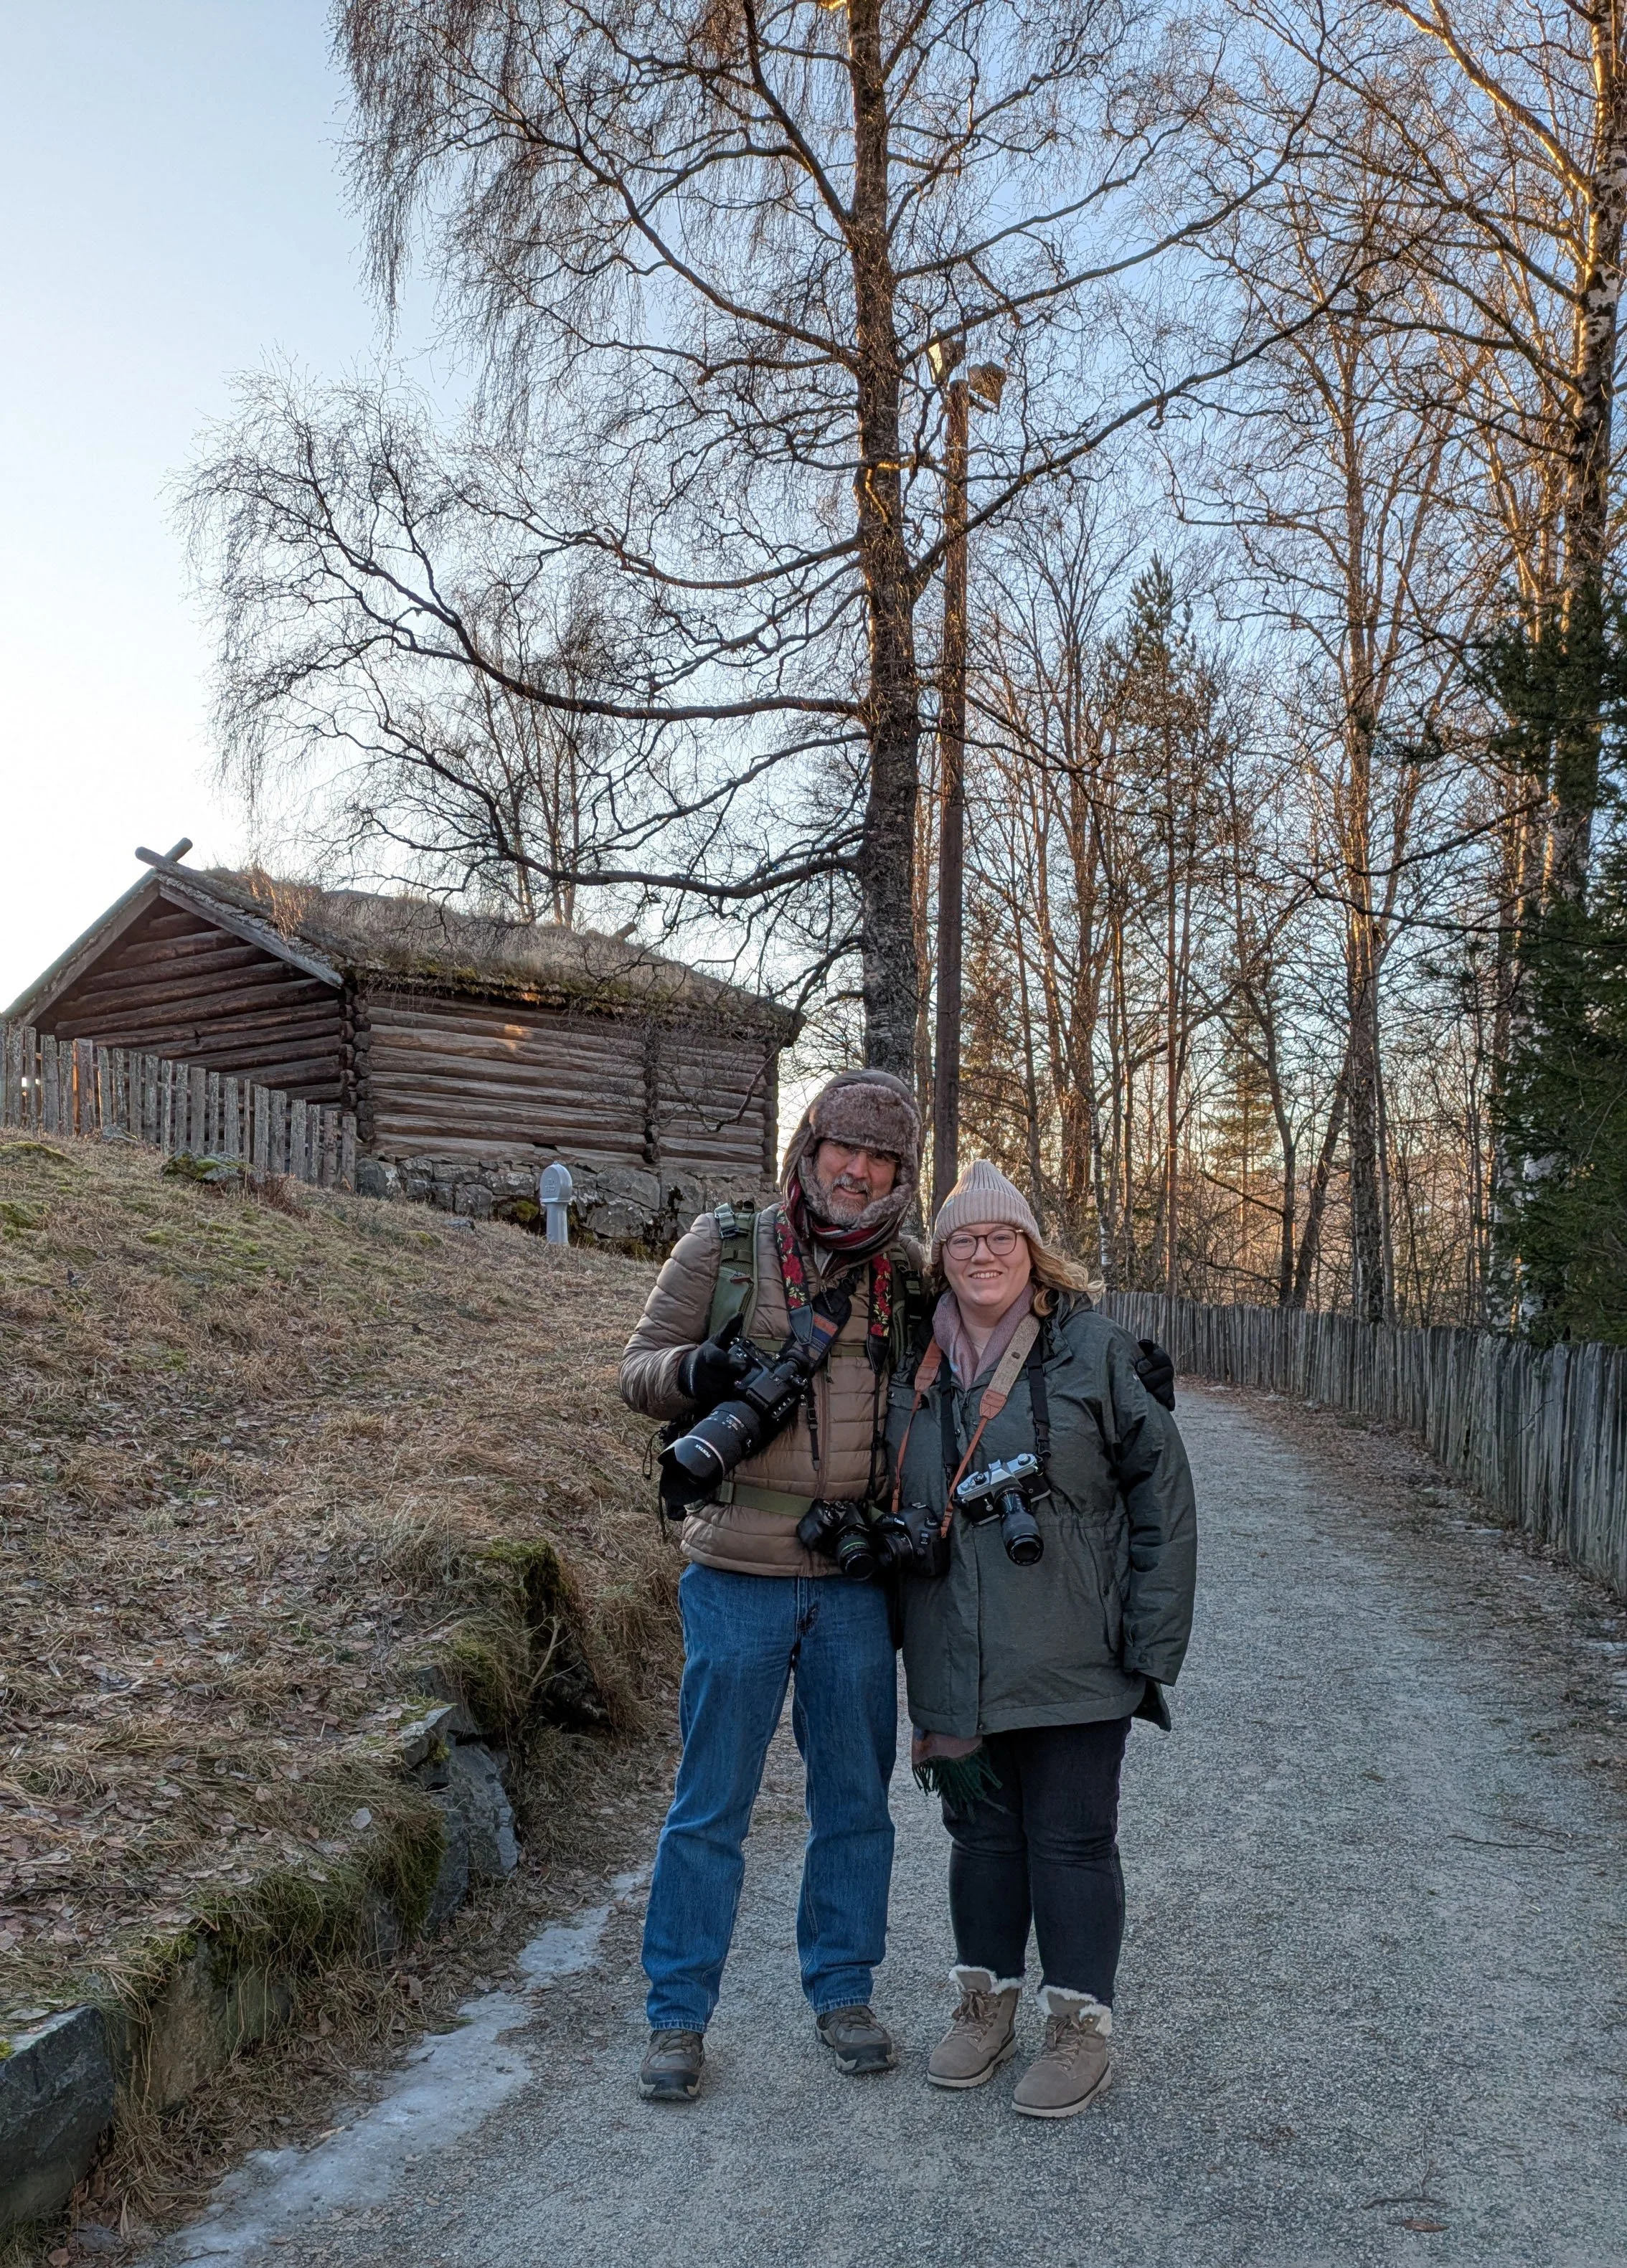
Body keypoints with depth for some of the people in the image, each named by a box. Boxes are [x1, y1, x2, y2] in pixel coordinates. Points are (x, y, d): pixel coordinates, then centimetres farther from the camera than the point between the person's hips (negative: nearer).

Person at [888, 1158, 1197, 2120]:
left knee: (1072, 1839, 5)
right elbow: (898, 1507, 16)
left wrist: (1152, 1639, -9)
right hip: (957, 1659, 4)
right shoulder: (917, 1370, 5)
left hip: (1073, 1659, -4)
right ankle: (987, 2005, 33)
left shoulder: (1094, 1349, -7)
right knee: (982, 1828, 16)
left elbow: (1162, 1489, -6)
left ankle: (1081, 2028, 20)